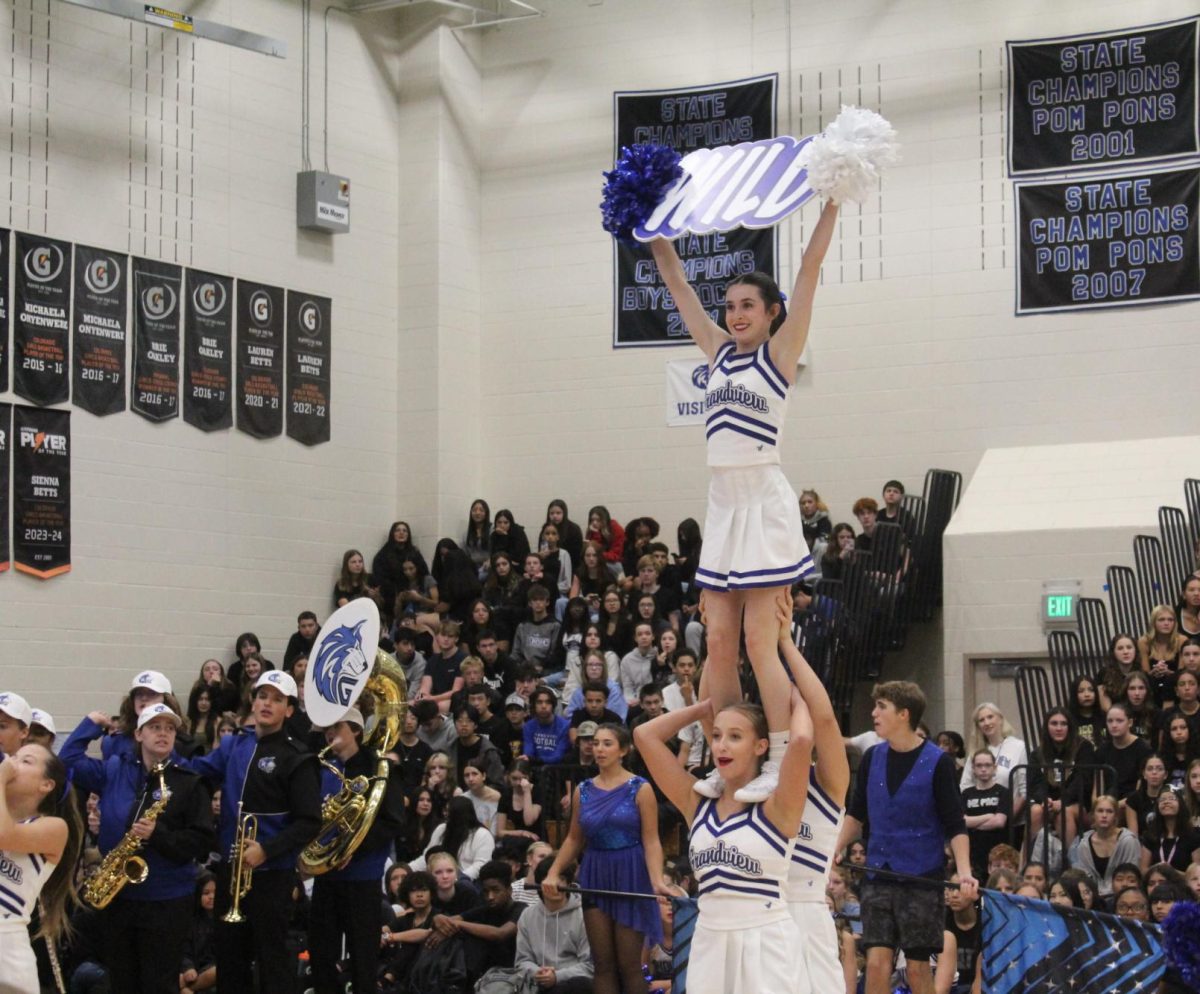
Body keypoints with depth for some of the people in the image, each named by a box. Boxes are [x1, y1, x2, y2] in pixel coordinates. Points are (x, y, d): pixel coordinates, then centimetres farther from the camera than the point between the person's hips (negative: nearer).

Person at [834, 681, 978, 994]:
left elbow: (955, 825, -7)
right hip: (878, 874, 3)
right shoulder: (872, 757, 5)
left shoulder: (937, 762, -7)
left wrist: (964, 872, -20)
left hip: (922, 877, -3)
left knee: (917, 967, 2)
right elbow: (856, 814, 18)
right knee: (877, 962, -5)